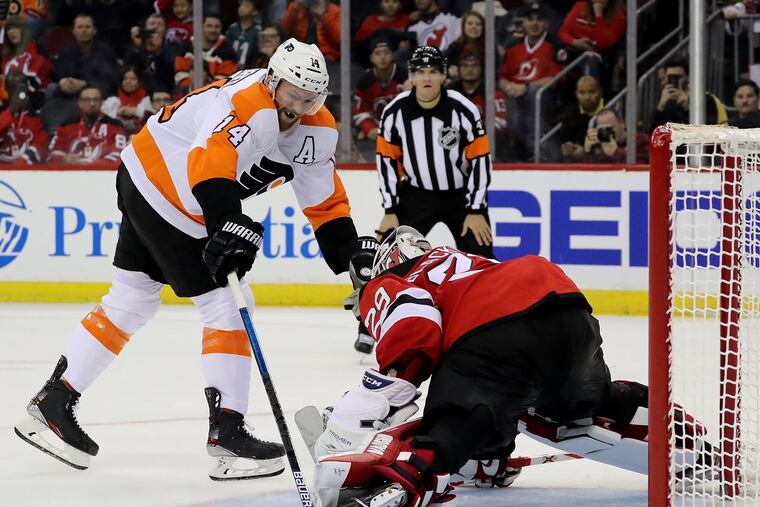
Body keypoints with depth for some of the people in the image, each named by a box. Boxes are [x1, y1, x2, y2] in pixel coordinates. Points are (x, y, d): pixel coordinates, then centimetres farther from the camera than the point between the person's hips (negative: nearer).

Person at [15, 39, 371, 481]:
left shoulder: (317, 130, -2)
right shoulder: (248, 107, -30)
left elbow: (326, 201, 5)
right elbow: (209, 163, -45)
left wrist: (352, 256, -4)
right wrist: (233, 225, -56)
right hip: (160, 188, -10)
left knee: (131, 302, 16)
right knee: (224, 304, -11)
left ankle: (53, 404, 22)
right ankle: (227, 434, -9)